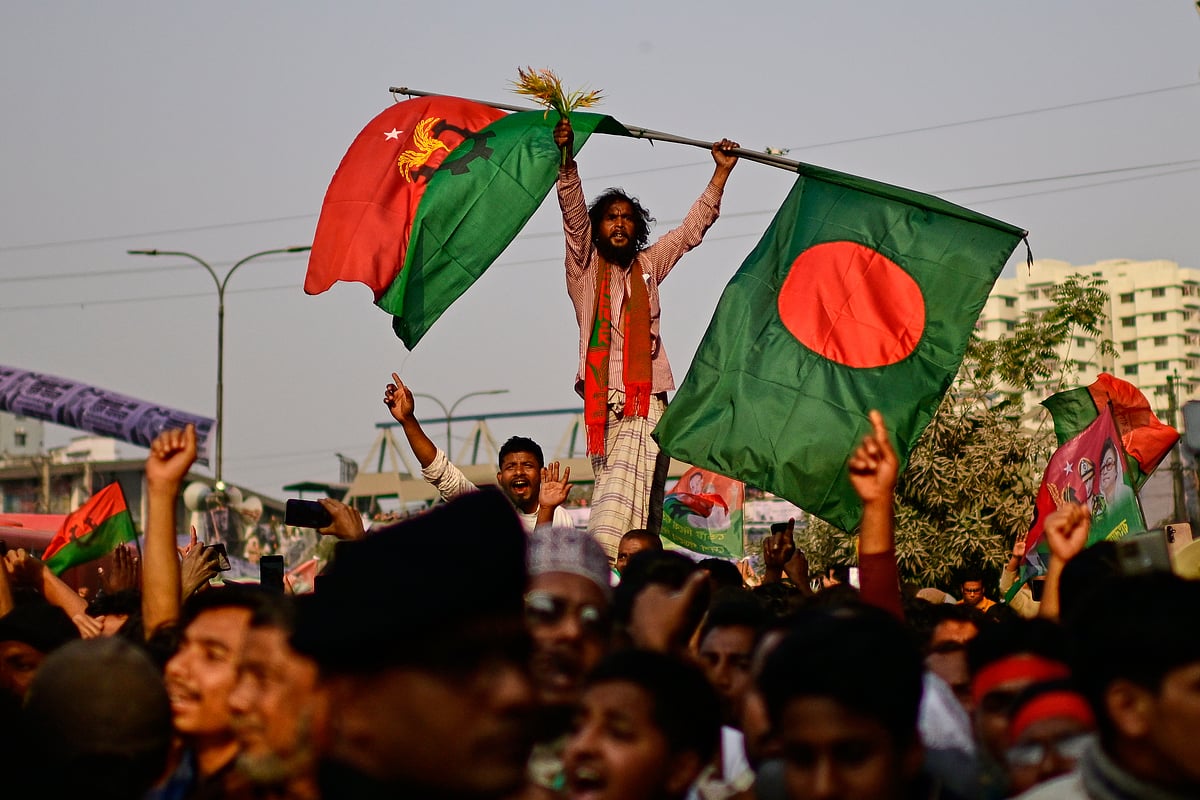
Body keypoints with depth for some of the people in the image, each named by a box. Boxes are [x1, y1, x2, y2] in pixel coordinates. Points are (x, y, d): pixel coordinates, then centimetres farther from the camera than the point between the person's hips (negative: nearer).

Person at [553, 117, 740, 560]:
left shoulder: (648, 266, 21)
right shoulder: (584, 266, 13)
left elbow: (693, 228, 25)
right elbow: (573, 211, 0)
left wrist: (722, 171, 23)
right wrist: (566, 156, -13)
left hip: (645, 400, 1)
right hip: (602, 400, -1)